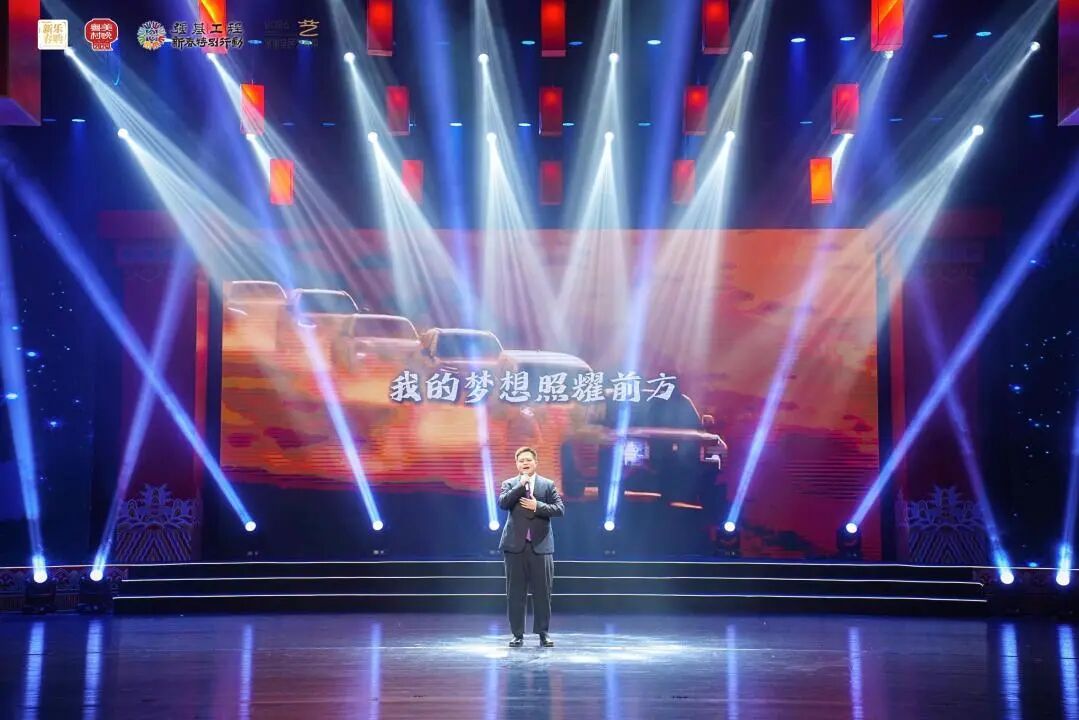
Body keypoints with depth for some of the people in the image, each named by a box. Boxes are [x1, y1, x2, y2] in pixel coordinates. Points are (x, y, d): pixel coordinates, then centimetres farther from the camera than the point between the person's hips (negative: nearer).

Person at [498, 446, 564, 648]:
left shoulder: (548, 484, 7)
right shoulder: (509, 484, 7)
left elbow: (560, 509, -2)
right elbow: (503, 503, -12)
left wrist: (537, 507, -13)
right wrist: (521, 484, -15)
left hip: (540, 546, 0)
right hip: (515, 545, 0)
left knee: (542, 592, 2)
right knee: (515, 593, 3)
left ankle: (543, 633, 11)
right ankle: (517, 634, 10)